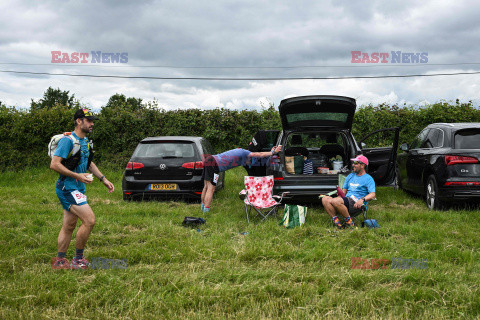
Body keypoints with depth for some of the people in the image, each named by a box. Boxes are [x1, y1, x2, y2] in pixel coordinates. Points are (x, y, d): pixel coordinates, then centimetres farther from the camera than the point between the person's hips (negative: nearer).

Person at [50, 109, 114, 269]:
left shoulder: (85, 141, 14)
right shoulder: (68, 140, -15)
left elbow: (89, 163, 26)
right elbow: (54, 164, -20)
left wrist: (104, 179, 18)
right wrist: (77, 175, -22)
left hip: (77, 188, 9)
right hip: (68, 188, -9)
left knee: (69, 226, 13)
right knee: (89, 220, -14)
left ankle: (59, 261, 22)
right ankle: (78, 259, -1)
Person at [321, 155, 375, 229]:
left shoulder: (368, 179, 5)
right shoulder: (350, 176, 26)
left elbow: (372, 195, -8)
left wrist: (362, 199, -26)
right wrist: (340, 194, 1)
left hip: (356, 204, -7)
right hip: (346, 199, 7)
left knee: (335, 201, -34)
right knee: (325, 199, -17)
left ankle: (349, 222, -18)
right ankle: (336, 220, -21)